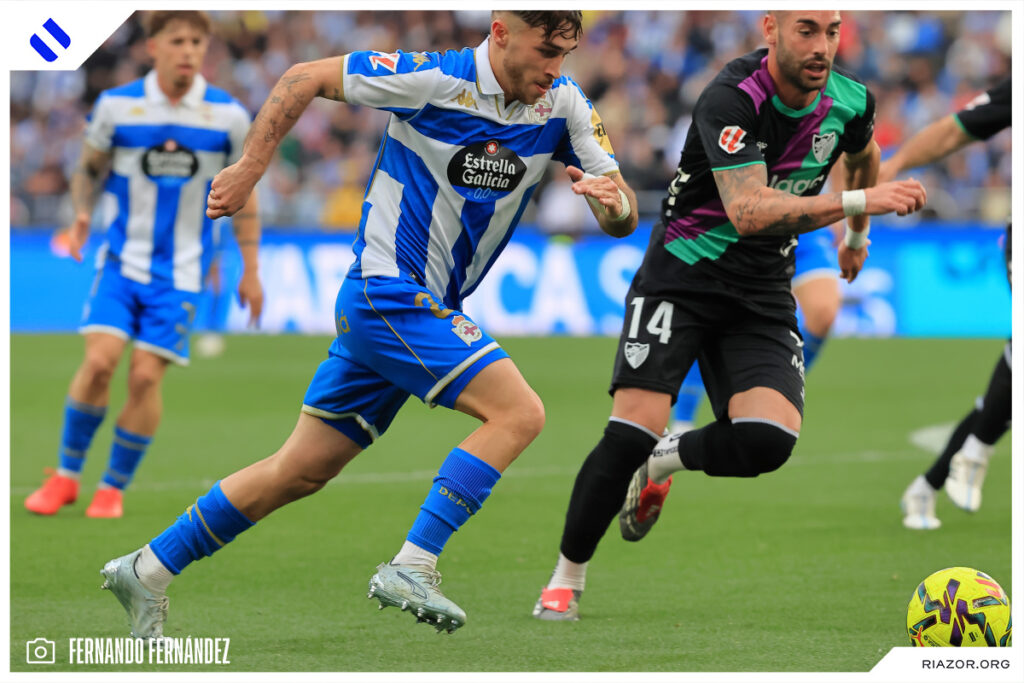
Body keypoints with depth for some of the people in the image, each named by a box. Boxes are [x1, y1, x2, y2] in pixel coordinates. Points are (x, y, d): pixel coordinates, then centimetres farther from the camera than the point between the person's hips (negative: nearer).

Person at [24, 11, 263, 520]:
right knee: (99, 360, -14)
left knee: (146, 376, -9)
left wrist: (251, 270, 7)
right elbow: (90, 168, 11)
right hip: (122, 259, 0)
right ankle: (66, 475, 4)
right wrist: (82, 213, -9)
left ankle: (113, 487, 9)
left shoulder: (228, 116, -2)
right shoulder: (115, 106, -3)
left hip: (180, 272, 0)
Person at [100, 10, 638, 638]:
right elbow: (305, 78, -6)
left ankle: (147, 571, 20)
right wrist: (250, 169, -8)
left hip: (425, 311, 7)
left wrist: (614, 201, -24)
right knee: (519, 411, -20)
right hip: (386, 295, -7)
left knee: (305, 470, 11)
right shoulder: (435, 78, -16)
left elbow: (625, 218, -1)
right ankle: (410, 569, -20)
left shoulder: (563, 104, 0)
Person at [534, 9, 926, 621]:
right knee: (633, 430, -18)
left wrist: (857, 236, 37)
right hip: (682, 278, -5)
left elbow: (862, 156, 23)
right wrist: (859, 202, -38)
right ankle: (566, 578, 3)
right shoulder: (730, 99, -23)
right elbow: (749, 211, -34)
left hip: (763, 296, 5)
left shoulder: (850, 101, -3)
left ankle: (663, 460, 13)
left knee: (769, 438, -19)